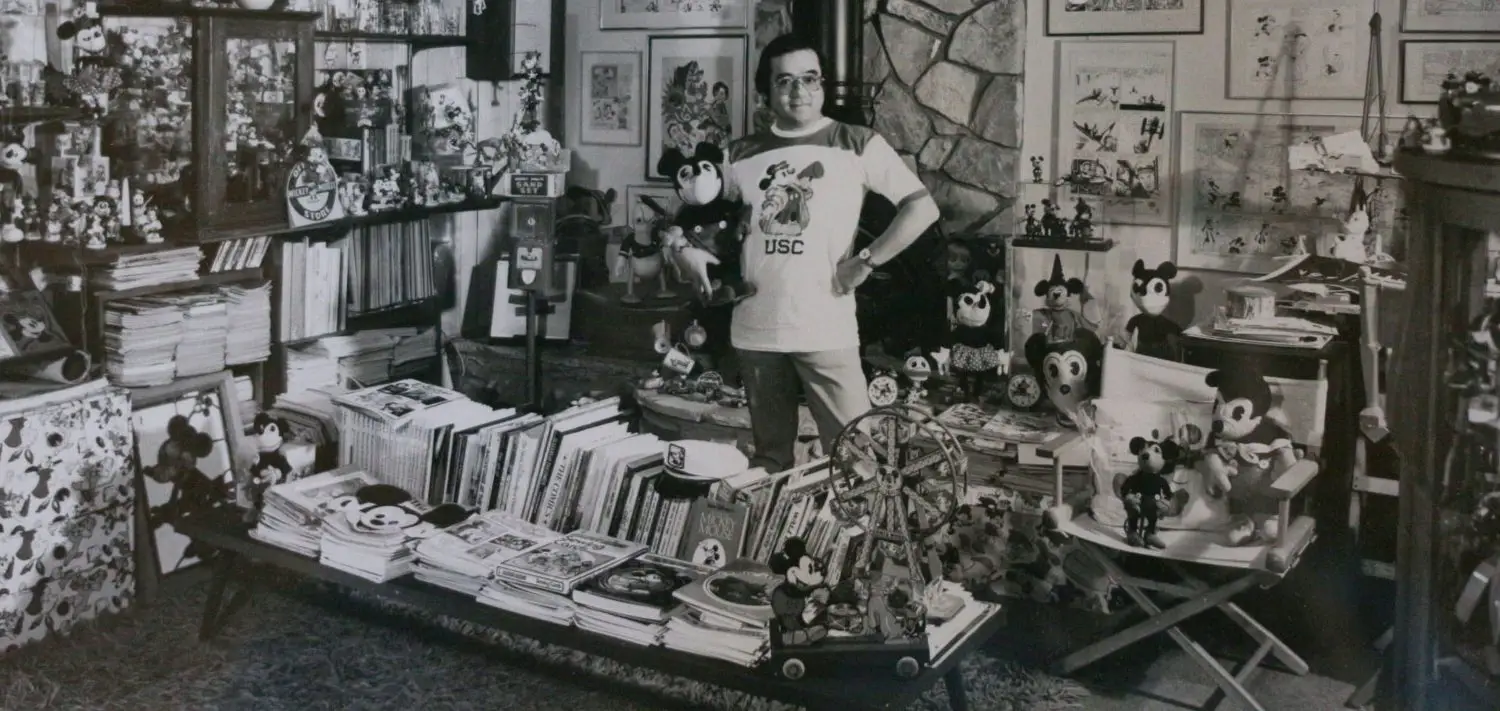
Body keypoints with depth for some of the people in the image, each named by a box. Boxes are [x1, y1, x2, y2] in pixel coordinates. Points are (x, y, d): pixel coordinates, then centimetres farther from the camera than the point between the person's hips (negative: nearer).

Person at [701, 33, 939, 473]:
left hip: (826, 331, -4)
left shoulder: (857, 144, -2)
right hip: (754, 330, 4)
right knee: (769, 458, 15)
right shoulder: (740, 155, 8)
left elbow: (922, 208, -7)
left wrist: (865, 261, -10)